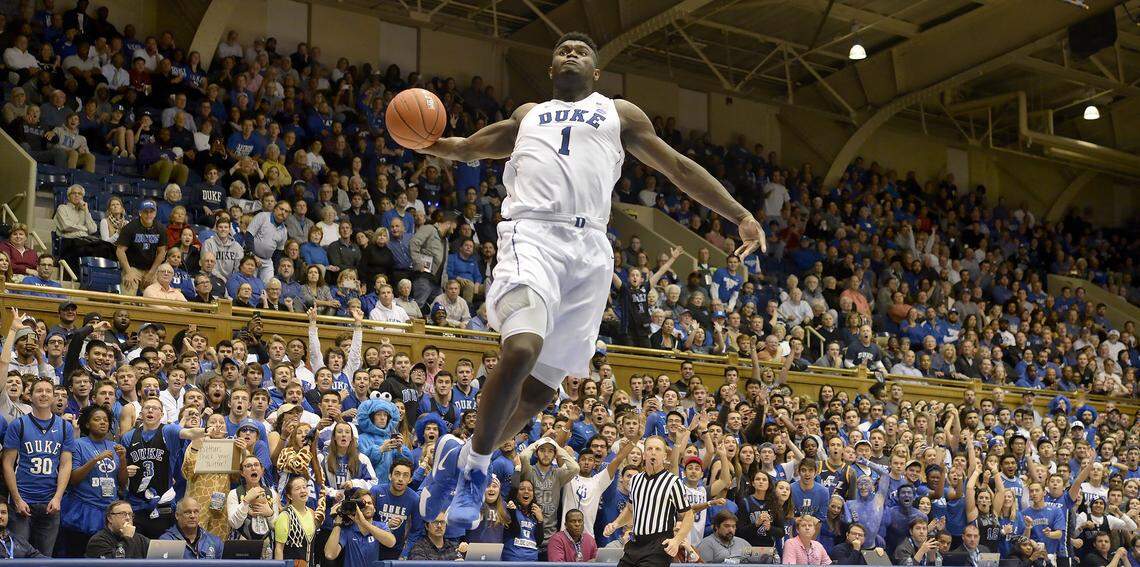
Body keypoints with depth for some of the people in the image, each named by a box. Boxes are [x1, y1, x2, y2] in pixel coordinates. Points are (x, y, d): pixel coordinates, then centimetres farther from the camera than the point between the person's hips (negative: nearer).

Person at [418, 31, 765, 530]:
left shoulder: (620, 113, 24)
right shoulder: (527, 115, 28)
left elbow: (678, 166, 20)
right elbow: (468, 147, 38)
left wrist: (740, 216, 12)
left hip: (590, 250, 1)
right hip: (533, 233, -1)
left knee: (541, 386, 1)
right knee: (522, 350, -27)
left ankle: (463, 460, 23)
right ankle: (476, 466, -7)